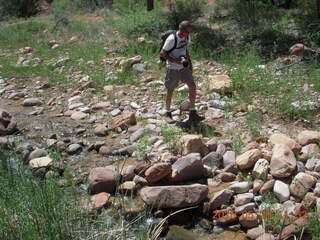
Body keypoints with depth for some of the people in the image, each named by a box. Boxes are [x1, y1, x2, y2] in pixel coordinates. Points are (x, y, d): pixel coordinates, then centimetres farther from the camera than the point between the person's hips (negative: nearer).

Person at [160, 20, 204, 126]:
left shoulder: (187, 37, 0)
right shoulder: (172, 39, -21)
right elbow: (162, 53, -17)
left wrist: (189, 62, 16)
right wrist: (176, 61, -25)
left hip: (183, 67, 6)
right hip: (172, 68, -6)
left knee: (192, 86, -6)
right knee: (170, 91, 5)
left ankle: (192, 113, -1)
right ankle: (167, 114, 23)